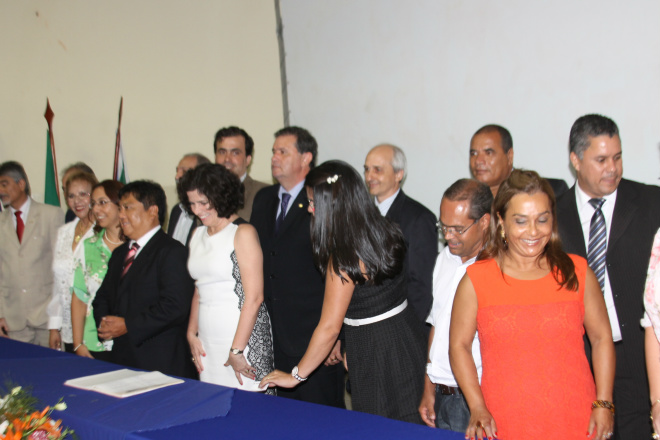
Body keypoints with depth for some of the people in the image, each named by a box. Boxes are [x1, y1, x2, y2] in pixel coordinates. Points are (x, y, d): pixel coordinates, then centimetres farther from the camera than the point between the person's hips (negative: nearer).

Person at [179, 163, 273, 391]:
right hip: (207, 340, 6)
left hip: (242, 335, -6)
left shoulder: (243, 233, -8)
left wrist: (237, 350, -14)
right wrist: (192, 334, 10)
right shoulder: (198, 234, 15)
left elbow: (254, 297, -13)